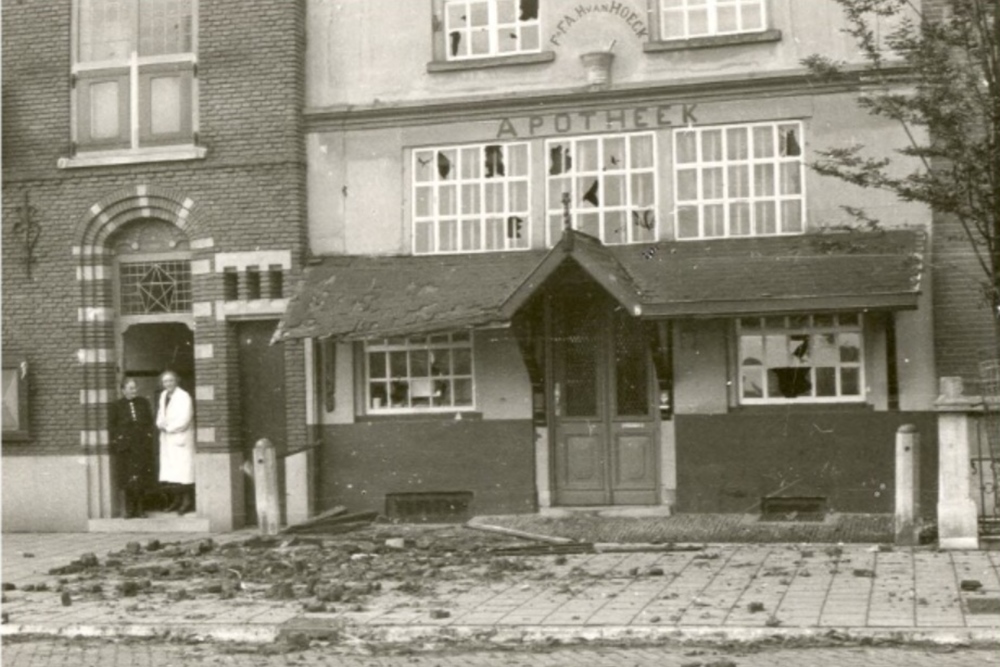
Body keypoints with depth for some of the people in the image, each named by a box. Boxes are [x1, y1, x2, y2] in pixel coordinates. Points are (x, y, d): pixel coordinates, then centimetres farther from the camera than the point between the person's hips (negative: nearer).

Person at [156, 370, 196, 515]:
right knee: (171, 470, 7)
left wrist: (169, 427, -11)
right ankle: (178, 500, 14)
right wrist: (160, 423, -1)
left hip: (181, 438, -7)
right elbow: (161, 413, 21)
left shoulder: (184, 396, -10)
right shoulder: (163, 396, 14)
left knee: (184, 469, -9)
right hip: (167, 438, 7)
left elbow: (184, 419, -15)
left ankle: (188, 502, -6)